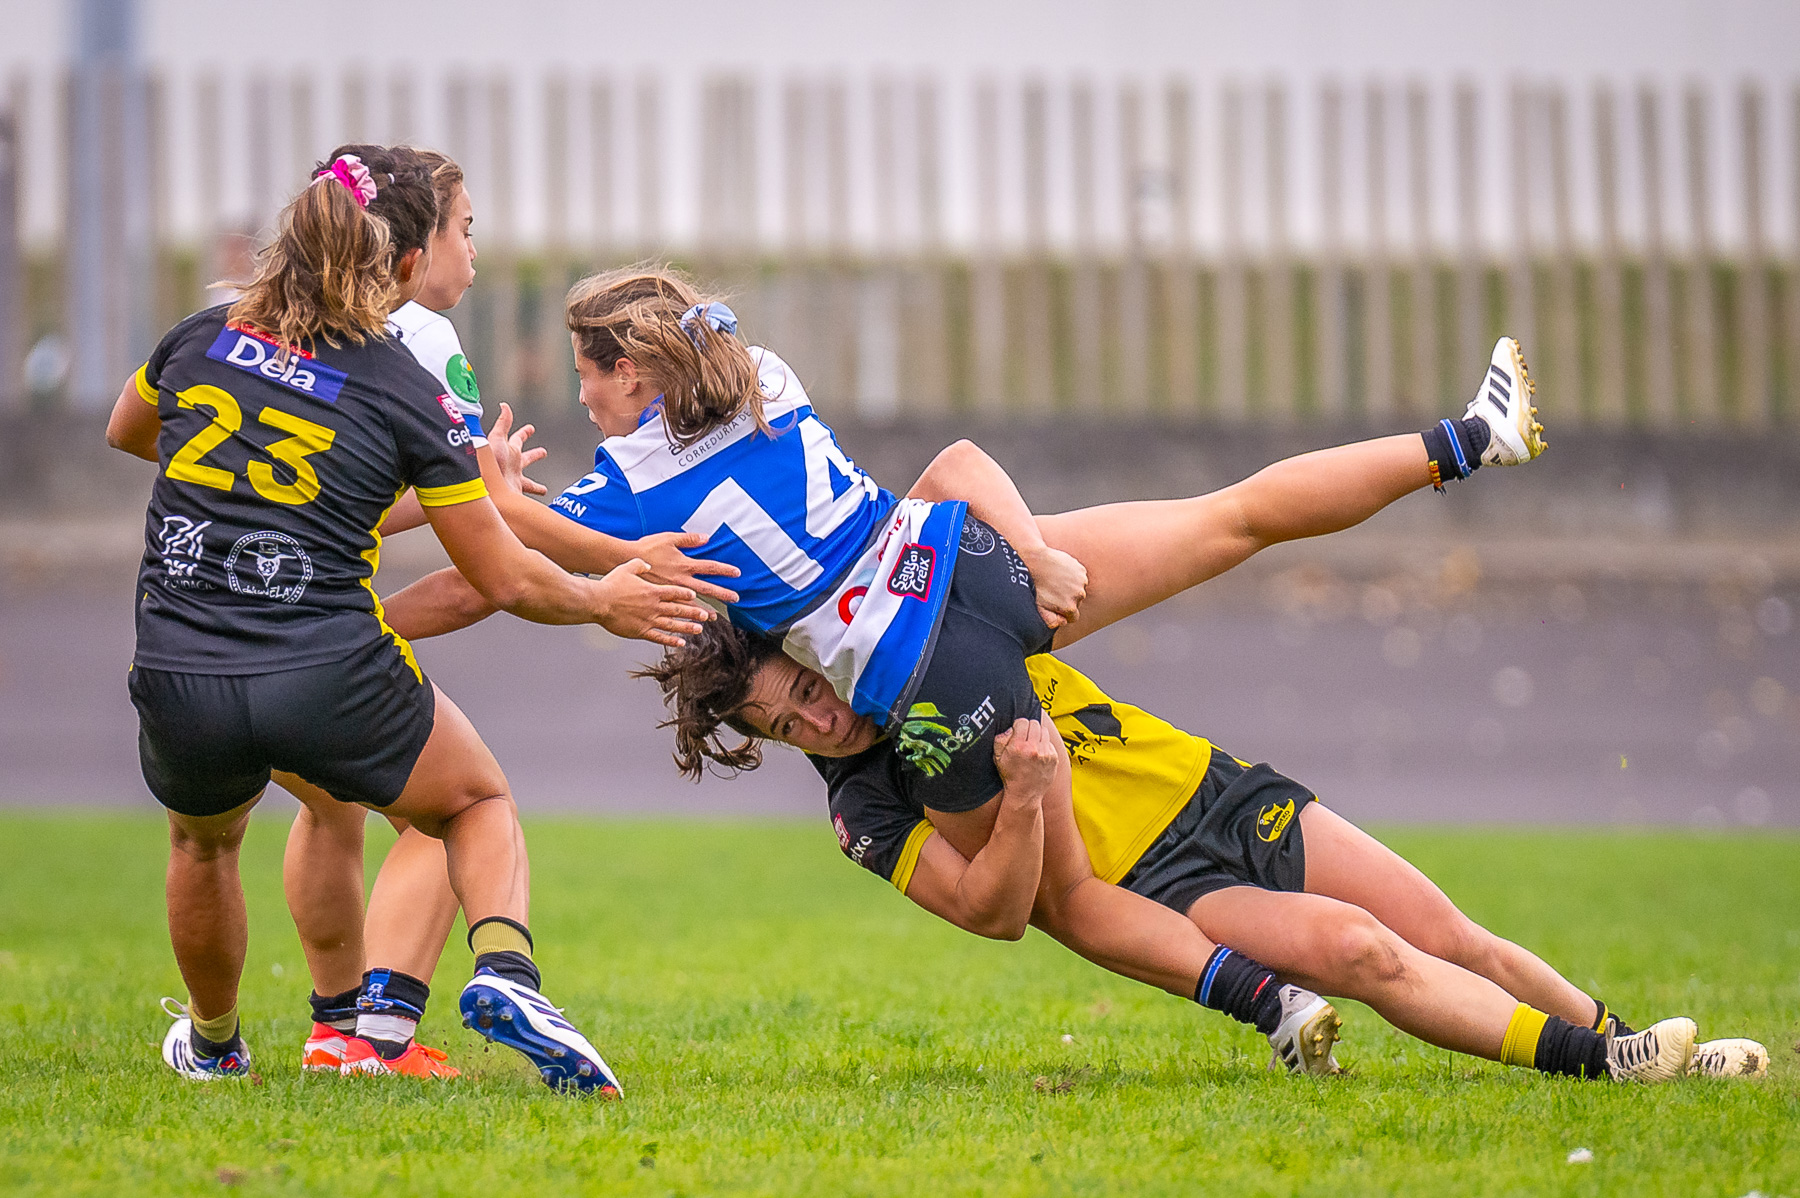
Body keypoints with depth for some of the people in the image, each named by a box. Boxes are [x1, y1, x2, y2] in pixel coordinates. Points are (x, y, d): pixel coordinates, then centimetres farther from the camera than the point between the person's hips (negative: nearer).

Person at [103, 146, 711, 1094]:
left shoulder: (201, 339, 7)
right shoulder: (406, 396, -1)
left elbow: (124, 434, 31)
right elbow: (506, 580, 4)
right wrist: (603, 602, 23)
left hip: (177, 686, 3)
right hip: (331, 685, -3)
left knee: (201, 840, 36)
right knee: (480, 802, 23)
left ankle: (211, 1042, 52)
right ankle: (503, 971, -4)